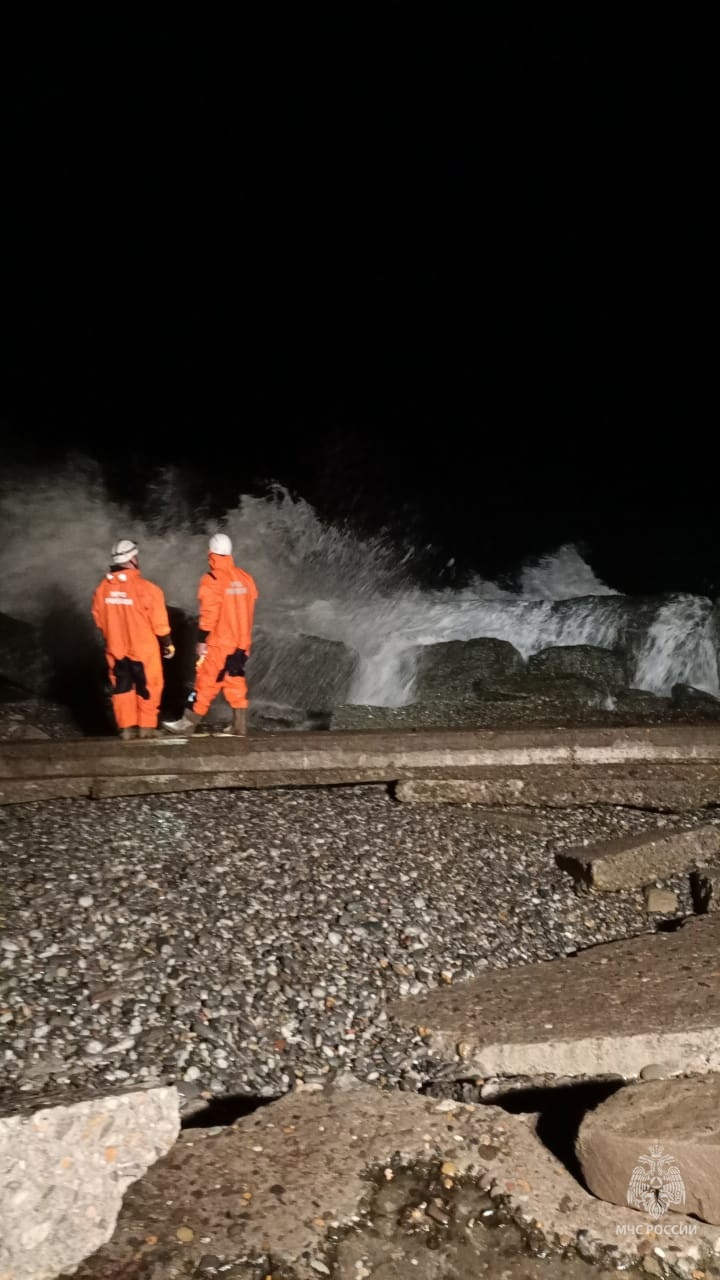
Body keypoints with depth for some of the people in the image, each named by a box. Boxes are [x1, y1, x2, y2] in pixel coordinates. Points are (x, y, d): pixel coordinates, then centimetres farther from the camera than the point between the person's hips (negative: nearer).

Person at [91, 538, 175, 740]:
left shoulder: (102, 588, -5)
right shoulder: (145, 588, -19)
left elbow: (99, 619, 6)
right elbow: (159, 621, -13)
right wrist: (168, 644, 1)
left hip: (115, 649, 4)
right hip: (143, 648, -4)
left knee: (122, 688, 14)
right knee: (148, 688, 11)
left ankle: (127, 728, 16)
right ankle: (146, 727, 15)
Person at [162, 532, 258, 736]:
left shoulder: (212, 580, -13)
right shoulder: (245, 578, 6)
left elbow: (208, 614, -16)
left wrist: (201, 640, -11)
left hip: (219, 643, -6)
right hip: (241, 643, 6)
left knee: (206, 682, 0)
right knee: (236, 682, 10)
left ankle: (189, 722, 8)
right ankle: (240, 726, 10)